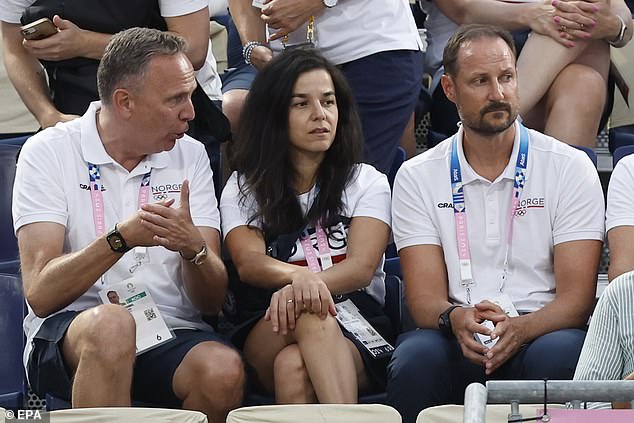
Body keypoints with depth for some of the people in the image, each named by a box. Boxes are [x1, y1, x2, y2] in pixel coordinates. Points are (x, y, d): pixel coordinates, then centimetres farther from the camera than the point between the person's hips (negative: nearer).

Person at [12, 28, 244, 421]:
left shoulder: (190, 156, 10)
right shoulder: (49, 152, -2)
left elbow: (212, 301, 3)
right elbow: (40, 294, -11)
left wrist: (193, 247, -19)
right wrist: (122, 238, -24)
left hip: (172, 335, 3)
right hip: (65, 337, -3)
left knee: (224, 371, -31)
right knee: (111, 325, -37)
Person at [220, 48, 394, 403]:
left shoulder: (367, 183, 15)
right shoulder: (243, 190, 17)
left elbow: (362, 266, -4)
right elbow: (249, 263, -4)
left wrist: (304, 286, -26)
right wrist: (296, 276, -30)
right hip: (271, 334, 0)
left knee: (294, 367, -36)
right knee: (310, 313, -37)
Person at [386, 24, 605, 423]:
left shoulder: (571, 167, 5)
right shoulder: (417, 177, 9)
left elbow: (577, 297, -3)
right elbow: (424, 297, 2)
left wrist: (520, 328, -24)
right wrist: (456, 319, -24)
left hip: (540, 331, -1)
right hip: (456, 344, 1)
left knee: (558, 356, -37)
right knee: (416, 358, -34)